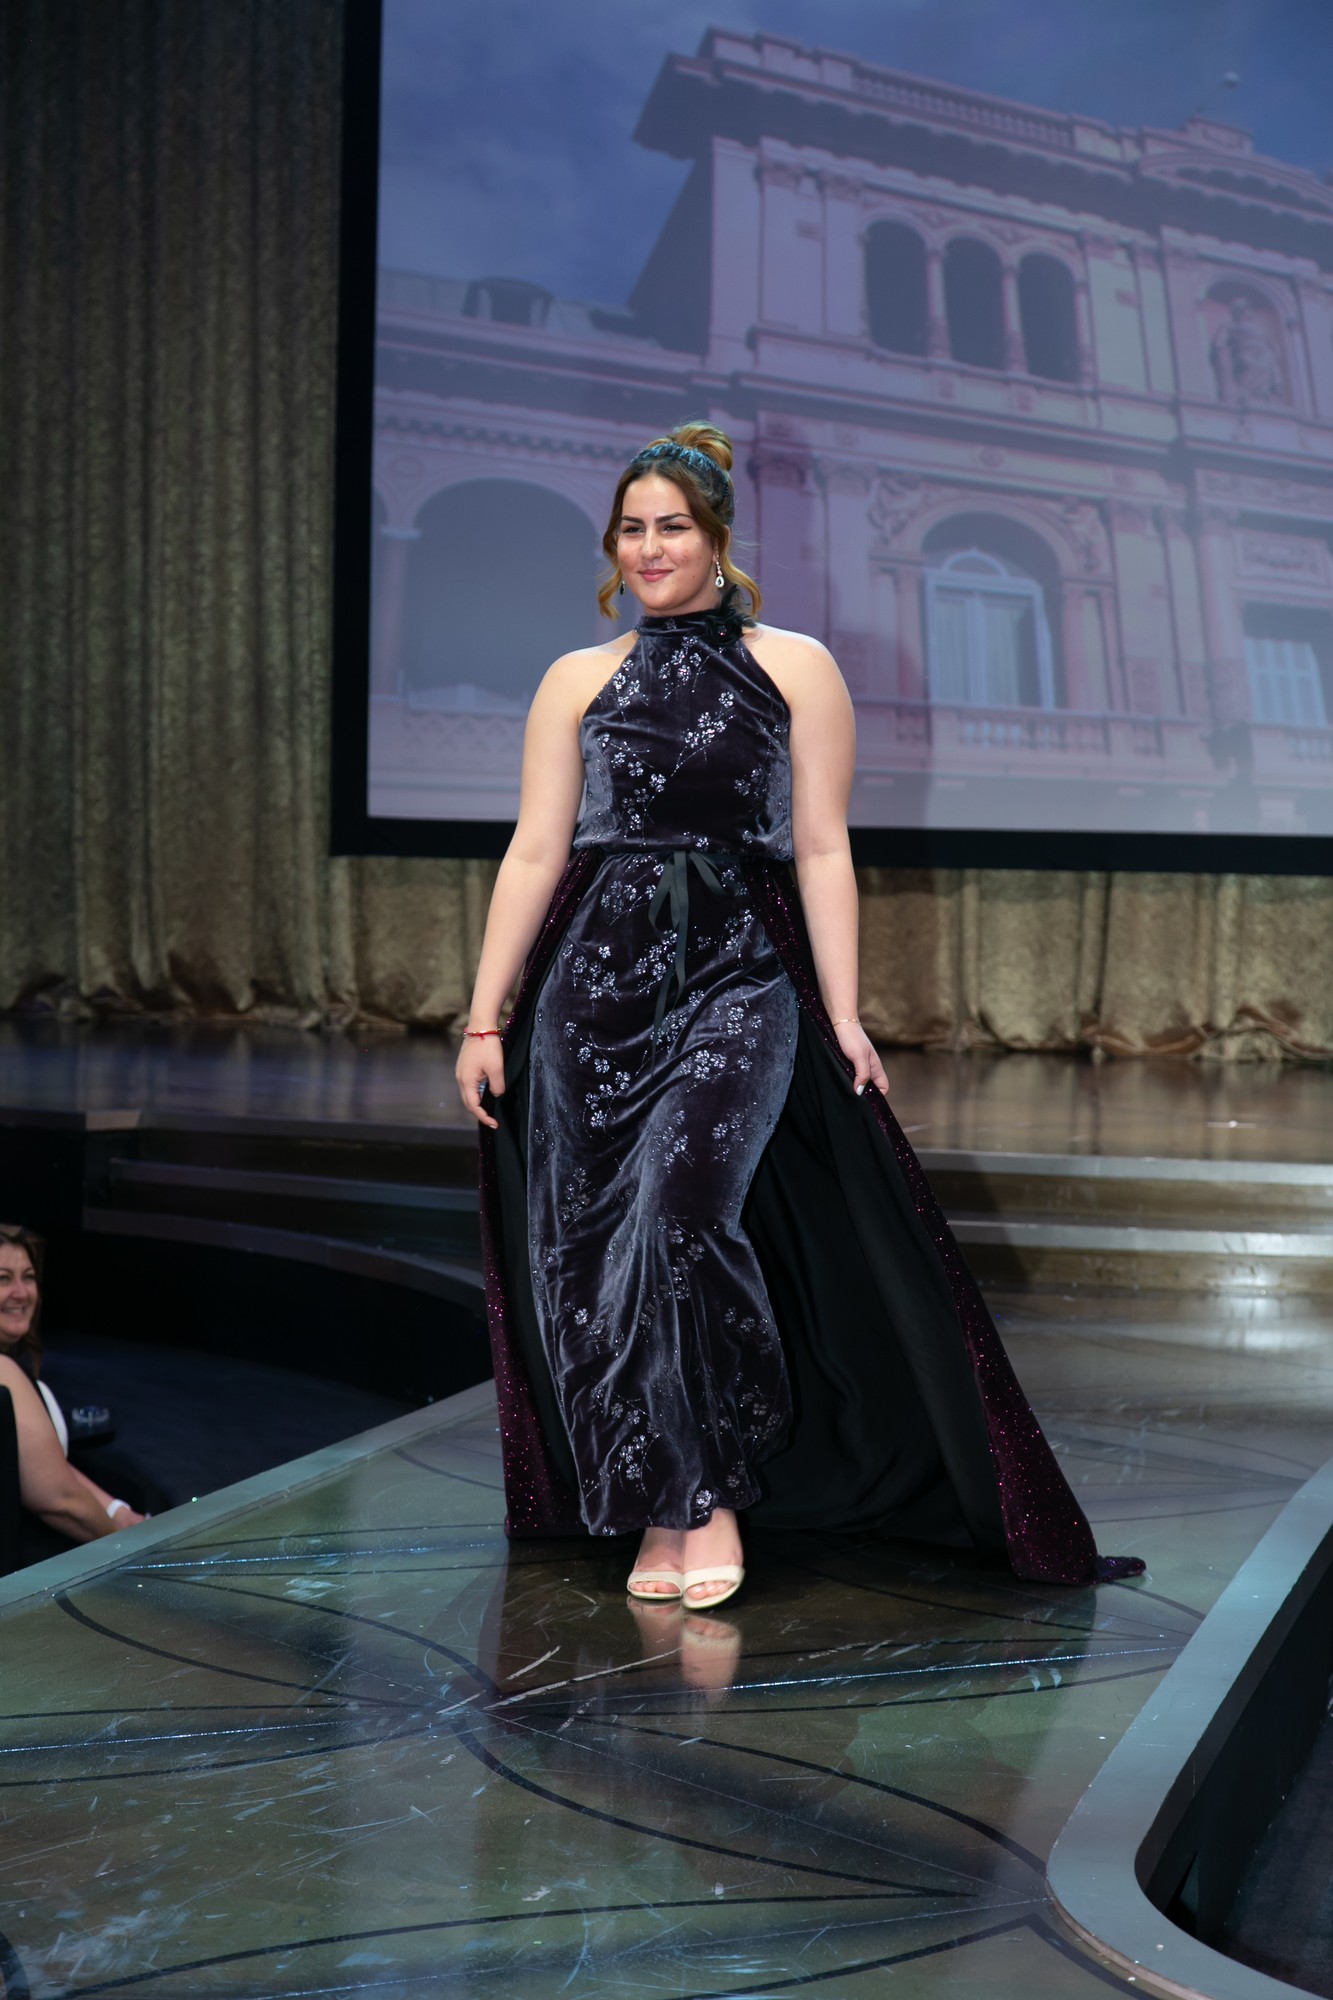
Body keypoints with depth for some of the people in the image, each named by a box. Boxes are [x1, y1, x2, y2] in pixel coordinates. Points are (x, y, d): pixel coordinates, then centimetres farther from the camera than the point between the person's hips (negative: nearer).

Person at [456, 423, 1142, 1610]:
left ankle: (711, 1498, -5)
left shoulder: (795, 668, 6)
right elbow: (535, 853, 7)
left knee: (679, 1208, -21)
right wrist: (485, 1018, 2)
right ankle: (657, 1514, 14)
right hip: (596, 979, 3)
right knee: (592, 1243, 0)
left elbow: (822, 850, 2)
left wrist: (843, 1018, -5)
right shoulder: (577, 680, 11)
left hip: (740, 976, -3)